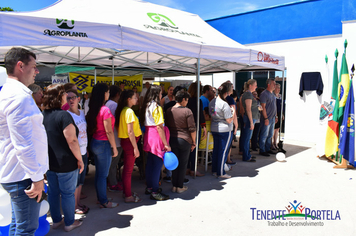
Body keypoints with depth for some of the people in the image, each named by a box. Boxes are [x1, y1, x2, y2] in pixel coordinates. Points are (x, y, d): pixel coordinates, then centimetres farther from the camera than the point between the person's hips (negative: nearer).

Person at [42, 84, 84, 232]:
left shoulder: (43, 114, 4)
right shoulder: (63, 115, -20)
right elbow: (72, 141, -22)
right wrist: (79, 159, -13)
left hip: (49, 162, 8)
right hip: (65, 163, -7)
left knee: (53, 192, 18)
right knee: (68, 193, 7)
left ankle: (56, 220, 33)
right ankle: (69, 223, 21)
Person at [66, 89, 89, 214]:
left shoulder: (82, 112, 8)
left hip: (83, 151, 7)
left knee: (81, 178, 16)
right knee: (75, 180, 4)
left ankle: (78, 203, 30)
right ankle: (74, 206, 19)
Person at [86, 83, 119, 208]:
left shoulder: (93, 109, 6)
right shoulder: (105, 110, -18)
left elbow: (91, 127, 12)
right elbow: (109, 131, -18)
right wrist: (114, 147, -10)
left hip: (94, 142, 8)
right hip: (103, 144, -8)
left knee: (99, 173, 17)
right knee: (103, 174, 2)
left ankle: (100, 198, 30)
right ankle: (104, 202, 14)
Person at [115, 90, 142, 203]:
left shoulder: (122, 110, 10)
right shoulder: (129, 111, -18)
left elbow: (118, 126, 15)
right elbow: (130, 132, -21)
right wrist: (136, 148, -18)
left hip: (125, 141, 10)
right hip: (129, 142, -10)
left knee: (126, 168, 18)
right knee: (129, 169, -1)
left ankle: (126, 191, 31)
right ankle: (128, 196, 9)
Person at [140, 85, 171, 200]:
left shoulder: (146, 106, 10)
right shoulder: (157, 107, -15)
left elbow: (143, 123, 14)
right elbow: (159, 127, -19)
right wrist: (166, 144, -17)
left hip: (148, 136, 9)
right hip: (156, 137, -9)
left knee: (150, 162, 17)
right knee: (157, 164, -1)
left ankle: (149, 187, 28)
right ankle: (154, 192, 6)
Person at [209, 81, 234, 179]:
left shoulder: (212, 101, 4)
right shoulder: (224, 104, -20)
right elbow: (229, 120, -18)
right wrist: (233, 111, -2)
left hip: (214, 129, 8)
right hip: (225, 130, -8)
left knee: (216, 149, 17)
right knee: (223, 151, 3)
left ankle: (214, 170, 27)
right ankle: (220, 173, 11)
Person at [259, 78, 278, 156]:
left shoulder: (272, 94, 15)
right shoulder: (264, 94, -13)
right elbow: (263, 107, -17)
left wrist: (276, 116, 17)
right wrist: (266, 118, -20)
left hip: (272, 118, 9)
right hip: (266, 118, -9)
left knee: (270, 135, 14)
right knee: (264, 135, -2)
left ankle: (268, 149, 24)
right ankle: (262, 150, 6)